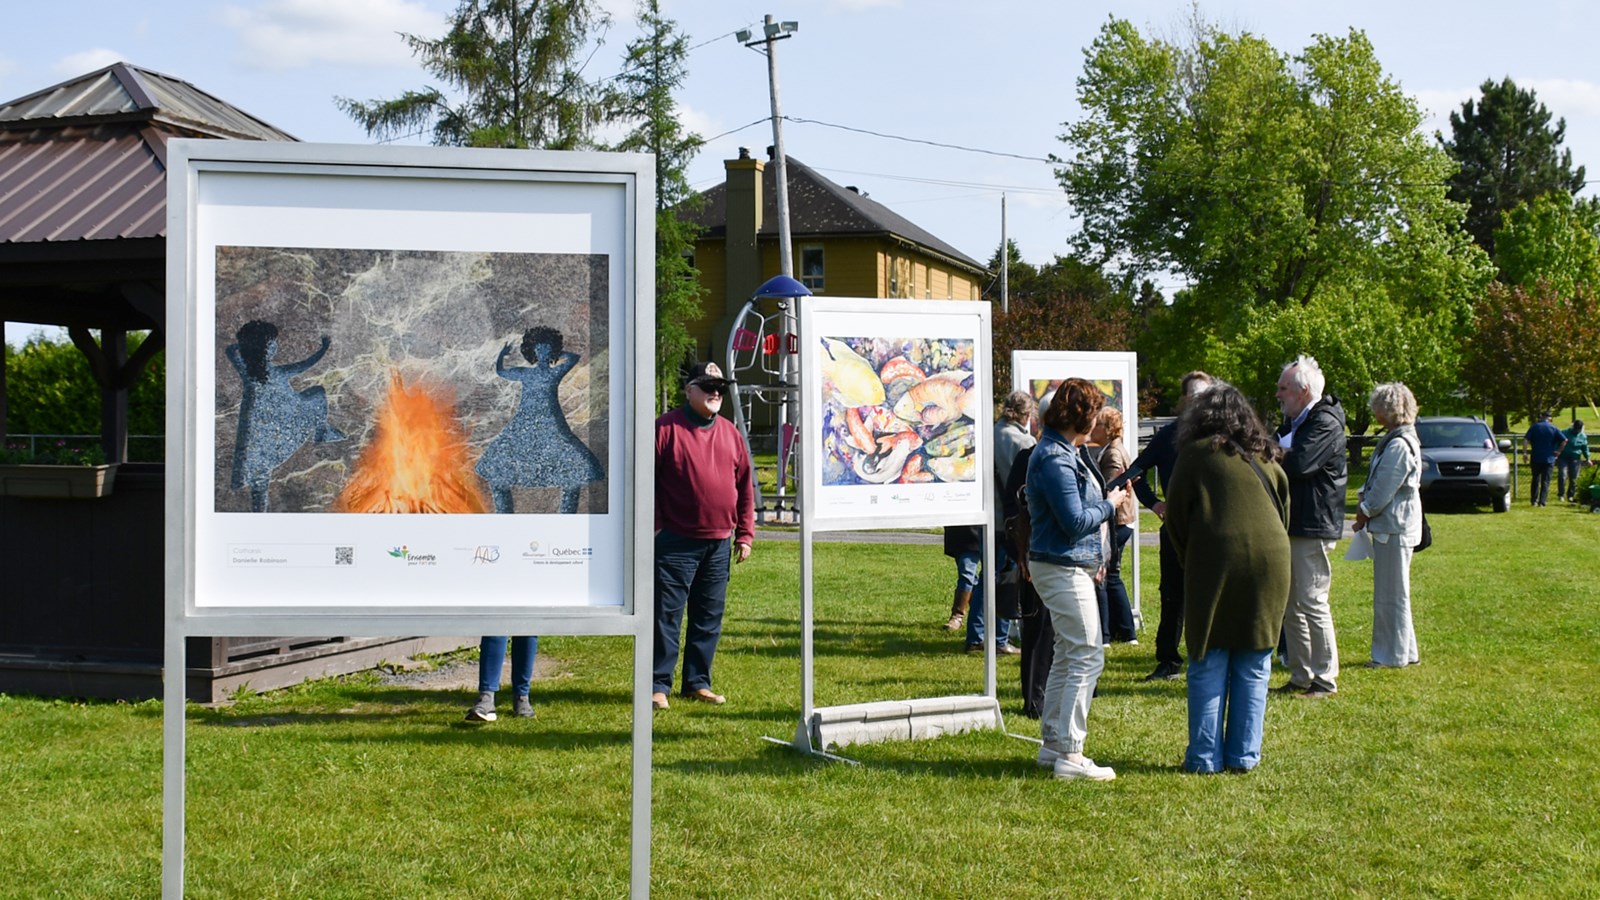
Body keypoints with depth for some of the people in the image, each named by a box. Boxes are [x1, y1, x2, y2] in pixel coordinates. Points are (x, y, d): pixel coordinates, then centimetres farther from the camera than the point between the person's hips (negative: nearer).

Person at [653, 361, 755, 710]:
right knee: (666, 615, -2)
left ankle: (698, 682, 20)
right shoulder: (666, 428, -4)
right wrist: (652, 528, -10)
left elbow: (745, 485, 15)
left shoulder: (729, 433, 12)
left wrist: (745, 533, 11)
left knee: (709, 617, 10)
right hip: (676, 542, -5)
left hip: (719, 543, 5)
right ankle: (659, 685, 4)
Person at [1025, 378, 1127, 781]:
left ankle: (1052, 744, 24)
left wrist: (1109, 497, 9)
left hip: (1070, 566, 11)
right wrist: (1110, 505, -8)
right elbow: (1076, 521, -21)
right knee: (1088, 657, -9)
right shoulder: (1055, 459, -19)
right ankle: (1070, 755, -8)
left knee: (1067, 656, 17)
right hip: (1063, 569, -11)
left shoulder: (1064, 453, 13)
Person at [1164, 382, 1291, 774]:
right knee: (1253, 667, 9)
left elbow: (1176, 516, 5)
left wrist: (1188, 562, 18)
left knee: (1208, 665, 3)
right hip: (1270, 560, 4)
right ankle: (1244, 755, 10)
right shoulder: (1266, 457, 17)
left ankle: (1205, 756, 4)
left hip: (1215, 560, -3)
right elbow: (1284, 514, 22)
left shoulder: (1196, 454, 3)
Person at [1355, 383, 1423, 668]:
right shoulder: (1393, 440, 13)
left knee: (1392, 594, -2)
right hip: (1390, 526, 10)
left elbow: (1384, 490, -19)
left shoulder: (1399, 445, -20)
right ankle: (1404, 651, 23)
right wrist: (1365, 507, 4)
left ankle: (1393, 655, 5)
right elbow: (1377, 482, 17)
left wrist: (1365, 511, -5)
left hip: (1395, 527, -10)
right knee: (1391, 593, 16)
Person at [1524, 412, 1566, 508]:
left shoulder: (1535, 427, 1)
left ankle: (1534, 501, 17)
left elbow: (1526, 439, -8)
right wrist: (1558, 451, -1)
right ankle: (1542, 502, -3)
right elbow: (1564, 440, -8)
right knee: (1545, 481, 3)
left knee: (1535, 480, 15)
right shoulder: (1554, 429, 0)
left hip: (1535, 458, 1)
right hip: (1549, 459, -1)